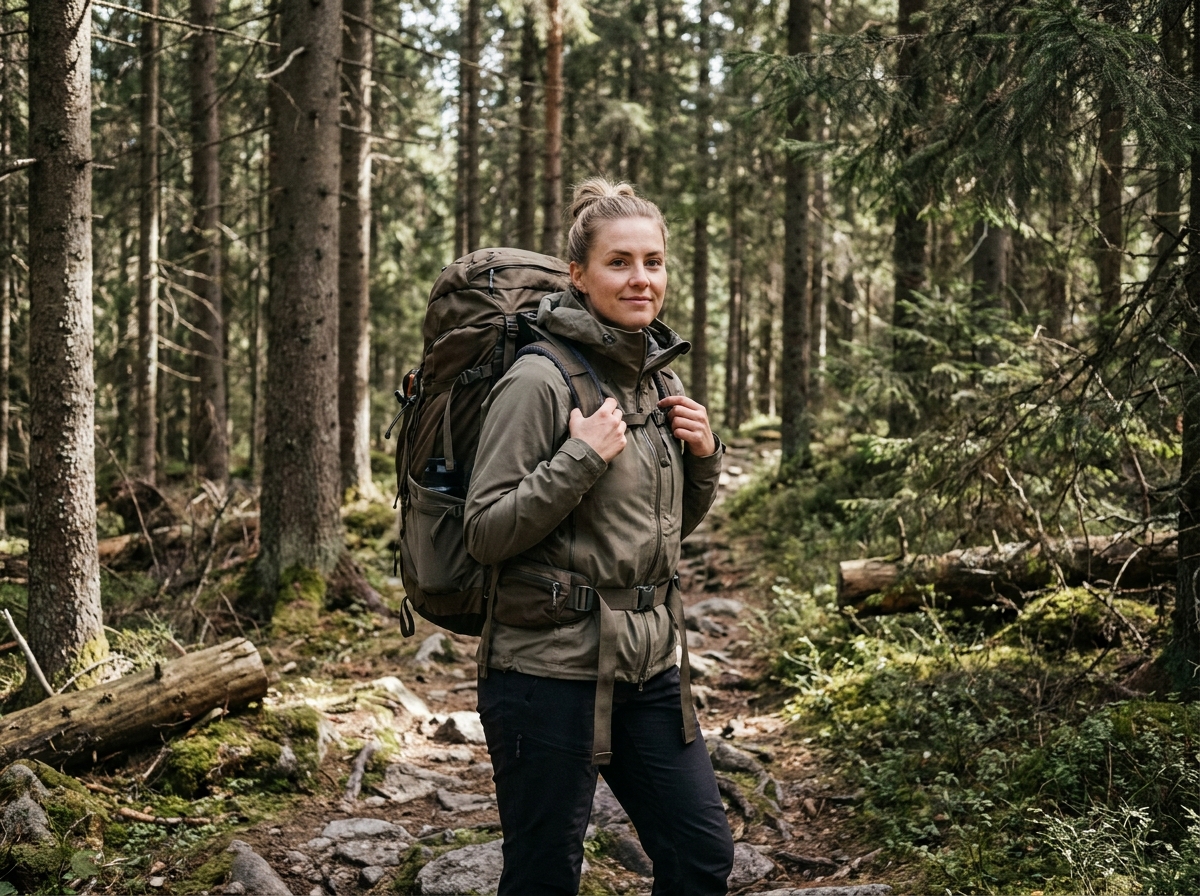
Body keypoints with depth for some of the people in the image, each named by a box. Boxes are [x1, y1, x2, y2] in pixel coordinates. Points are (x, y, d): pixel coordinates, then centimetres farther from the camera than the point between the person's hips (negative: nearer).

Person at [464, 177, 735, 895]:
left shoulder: (658, 377, 10)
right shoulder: (540, 380, -13)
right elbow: (485, 533, -15)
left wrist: (703, 456, 1)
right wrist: (582, 458, -21)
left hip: (650, 666, 7)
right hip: (553, 667, -7)